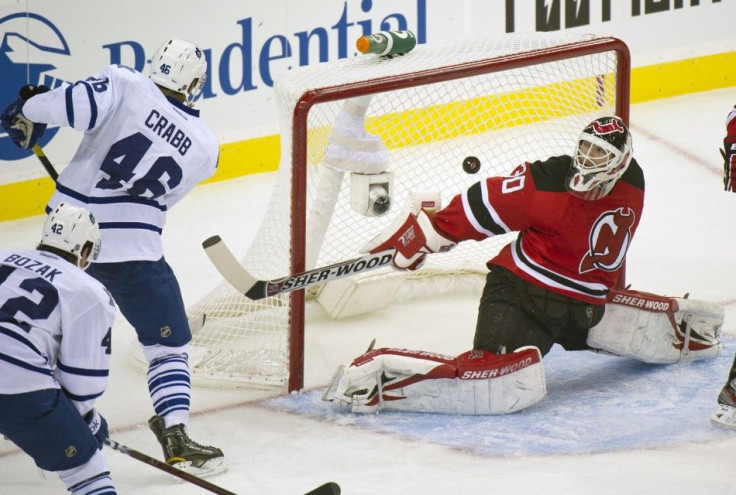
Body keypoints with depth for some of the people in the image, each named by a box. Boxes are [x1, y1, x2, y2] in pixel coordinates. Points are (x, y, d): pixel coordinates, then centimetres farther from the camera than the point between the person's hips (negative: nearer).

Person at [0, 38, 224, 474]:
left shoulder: (126, 86, -5)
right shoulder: (205, 147, 2)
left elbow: (72, 104, -18)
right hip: (133, 251, -2)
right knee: (169, 343, 4)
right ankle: (175, 433, -10)